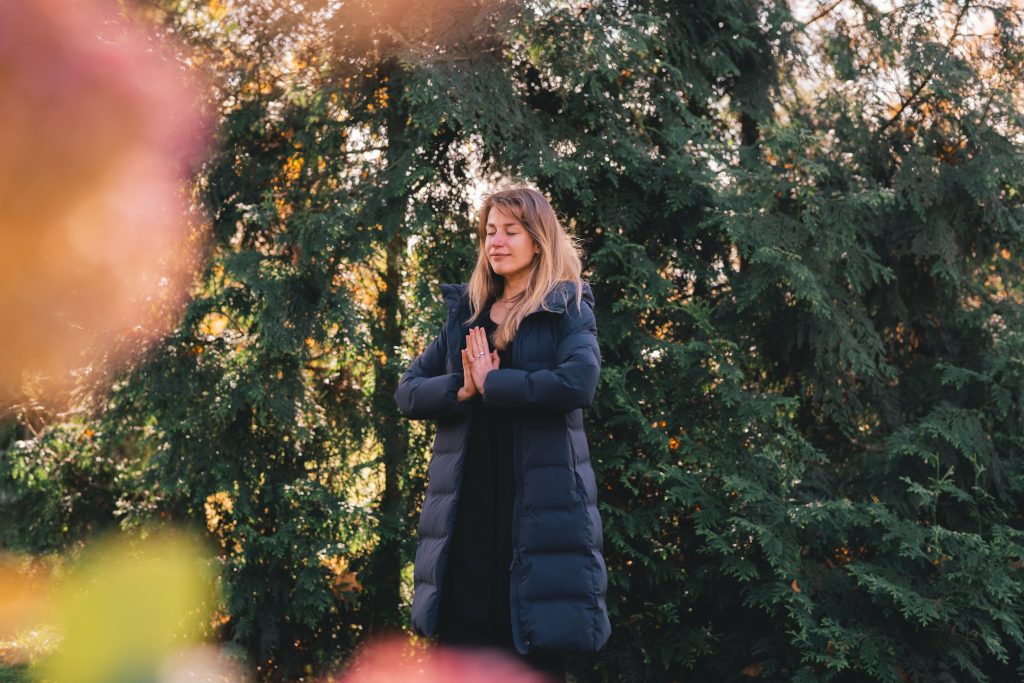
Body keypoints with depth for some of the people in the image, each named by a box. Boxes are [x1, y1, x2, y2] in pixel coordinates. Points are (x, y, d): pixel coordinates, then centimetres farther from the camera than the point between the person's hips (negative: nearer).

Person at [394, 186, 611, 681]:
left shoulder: (567, 309, 1)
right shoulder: (465, 313, 15)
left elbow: (580, 381, -18)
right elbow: (408, 393, 10)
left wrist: (491, 383, -13)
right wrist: (461, 389, -10)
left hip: (538, 501, -4)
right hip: (468, 502, 4)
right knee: (462, 643, 7)